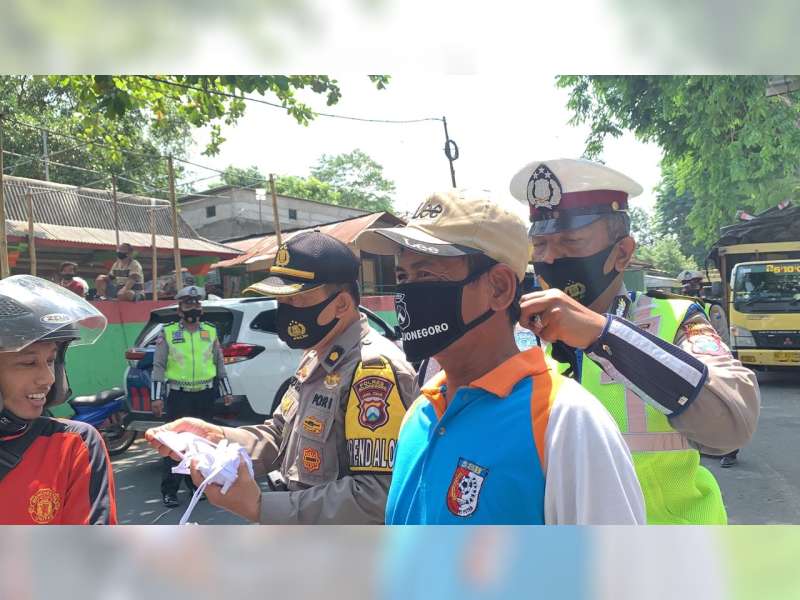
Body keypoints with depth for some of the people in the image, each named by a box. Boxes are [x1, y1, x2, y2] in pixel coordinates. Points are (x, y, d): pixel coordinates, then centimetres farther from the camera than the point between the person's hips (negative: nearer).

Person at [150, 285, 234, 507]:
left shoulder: (210, 331, 10)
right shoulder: (168, 333, 0)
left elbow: (219, 362, 15)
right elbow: (159, 366, 0)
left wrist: (226, 391, 14)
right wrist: (157, 397, -6)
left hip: (205, 396, 3)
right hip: (178, 397, -3)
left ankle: (196, 484, 23)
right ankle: (169, 491, 7)